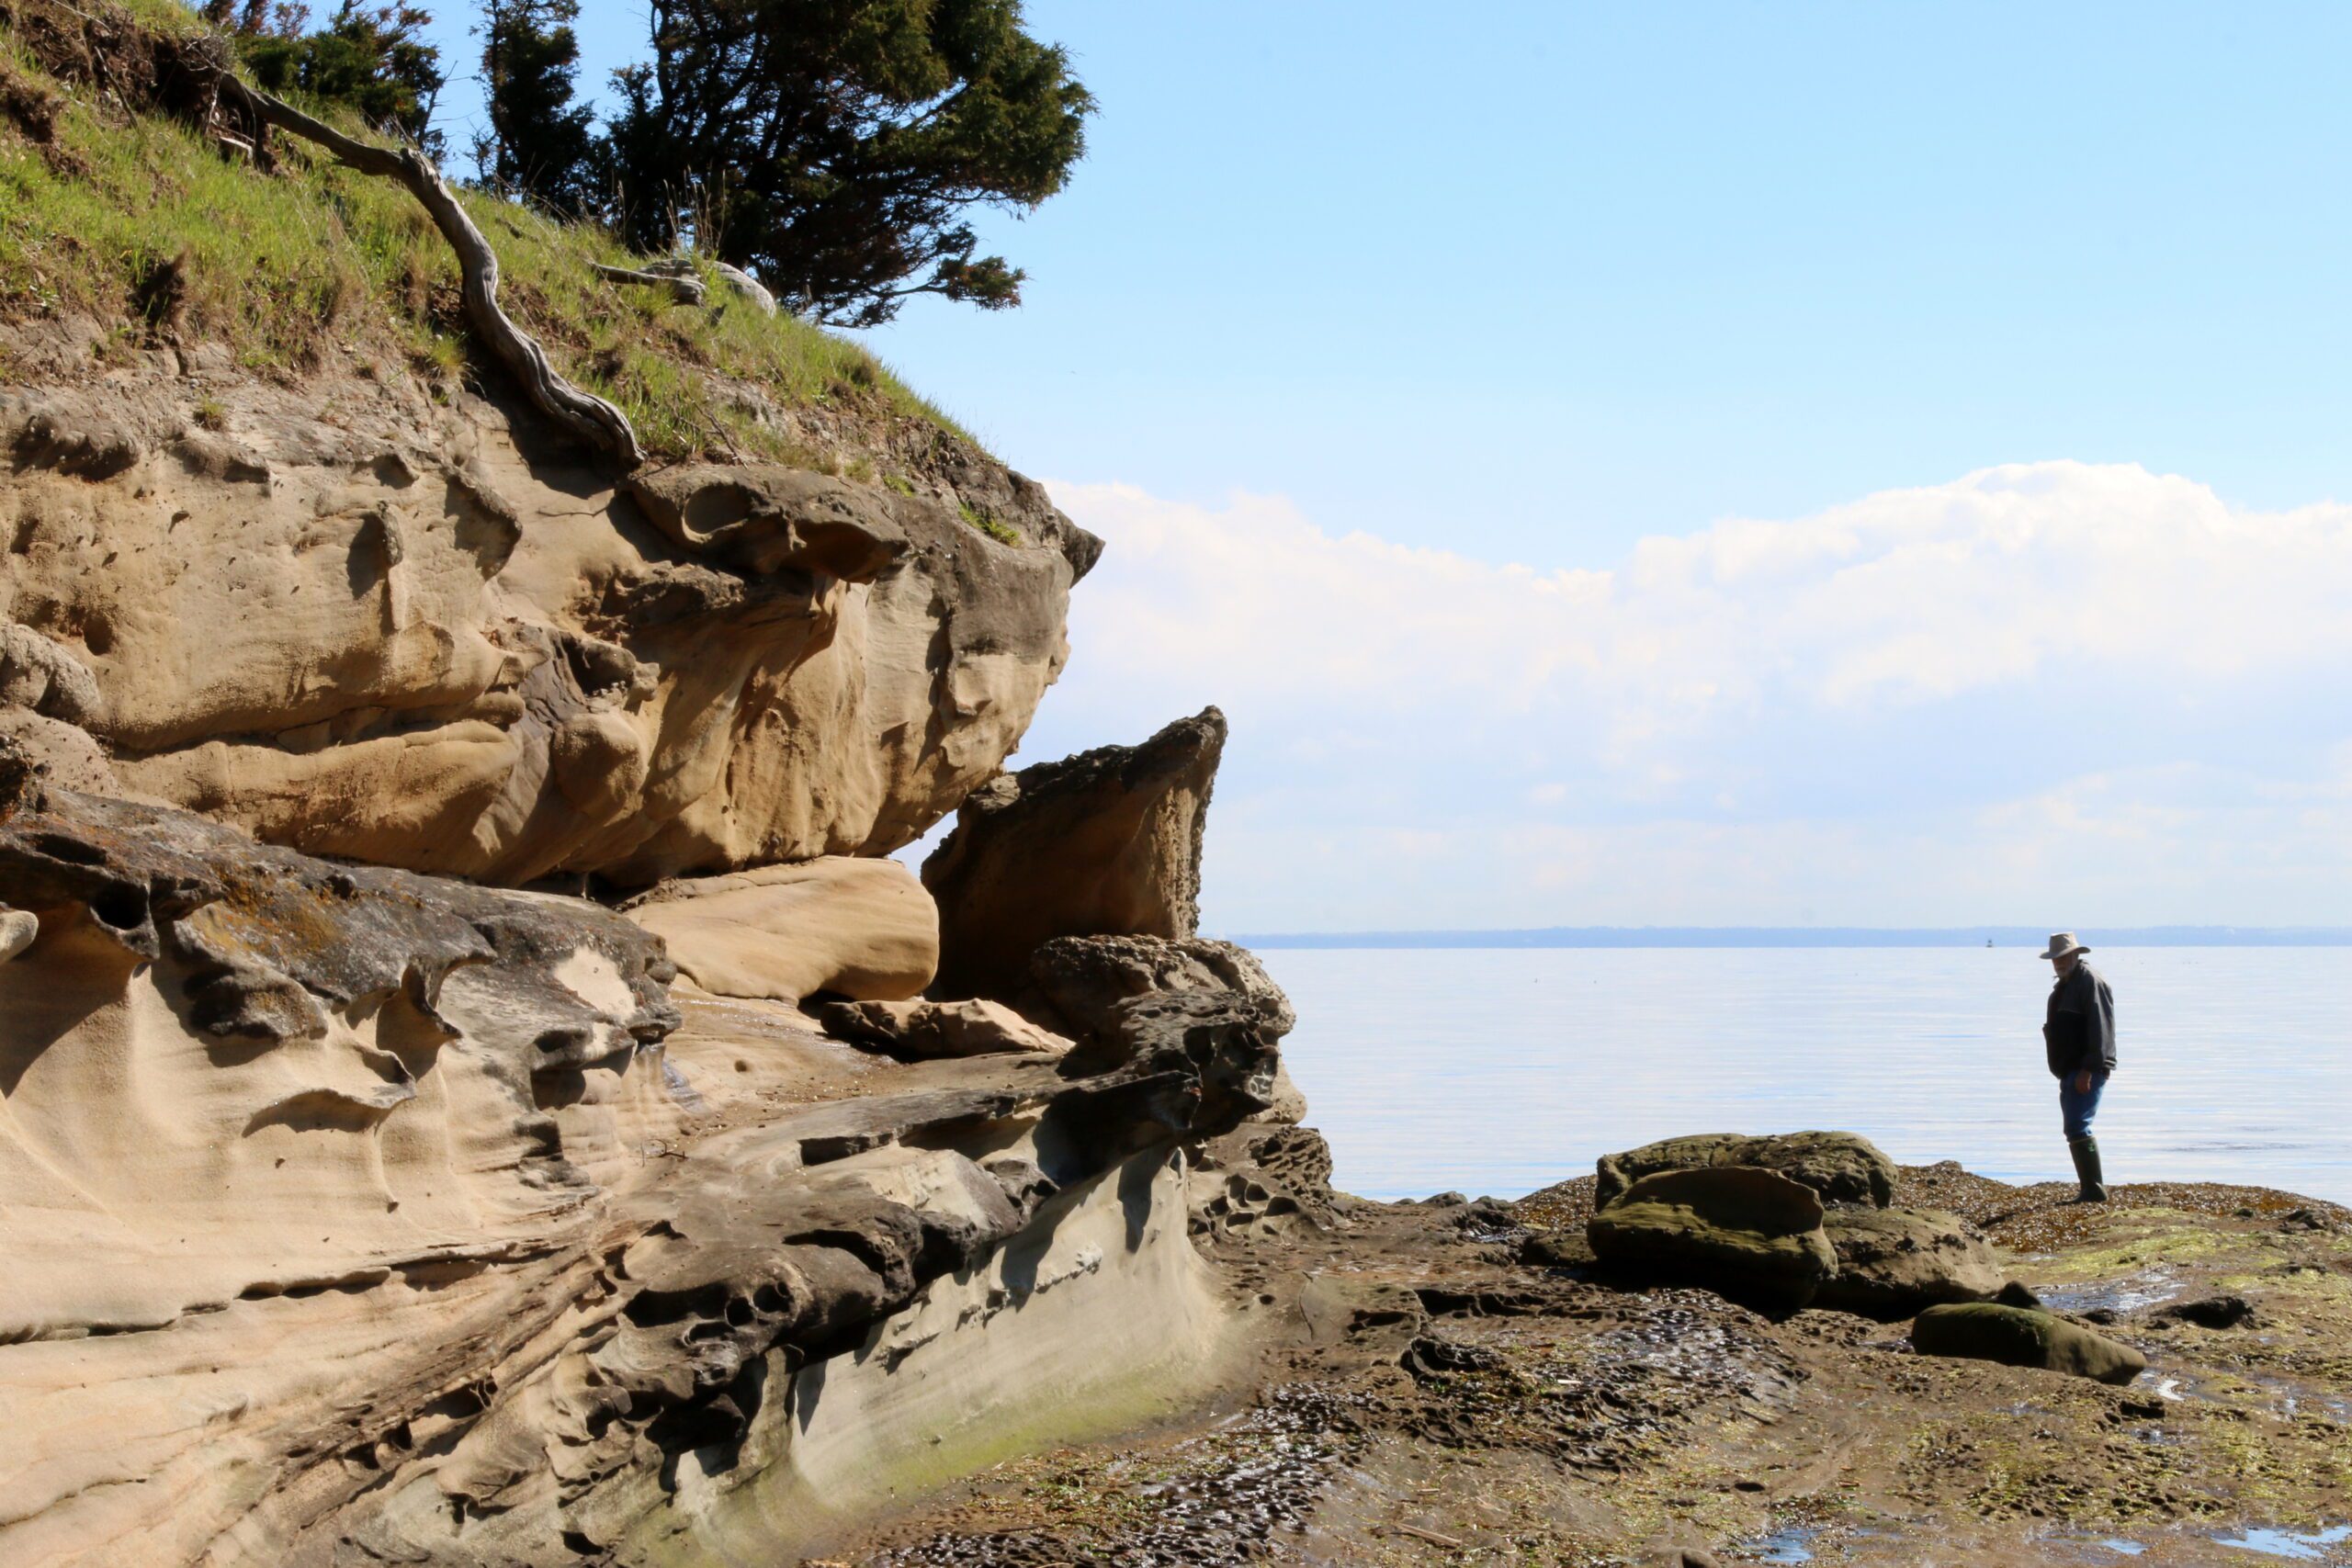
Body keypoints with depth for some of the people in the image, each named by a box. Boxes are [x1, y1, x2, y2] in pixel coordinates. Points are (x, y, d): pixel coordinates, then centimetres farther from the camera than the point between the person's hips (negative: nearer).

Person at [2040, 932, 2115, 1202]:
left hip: (2087, 1071, -10)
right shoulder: (2062, 985, 19)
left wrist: (2088, 1070, -23)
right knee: (2076, 1130, 10)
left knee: (2077, 1129, -15)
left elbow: (2100, 1030, -18)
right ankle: (2091, 1190, 14)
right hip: (2070, 1071, 10)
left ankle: (2094, 1189, -14)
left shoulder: (2091, 982, -11)